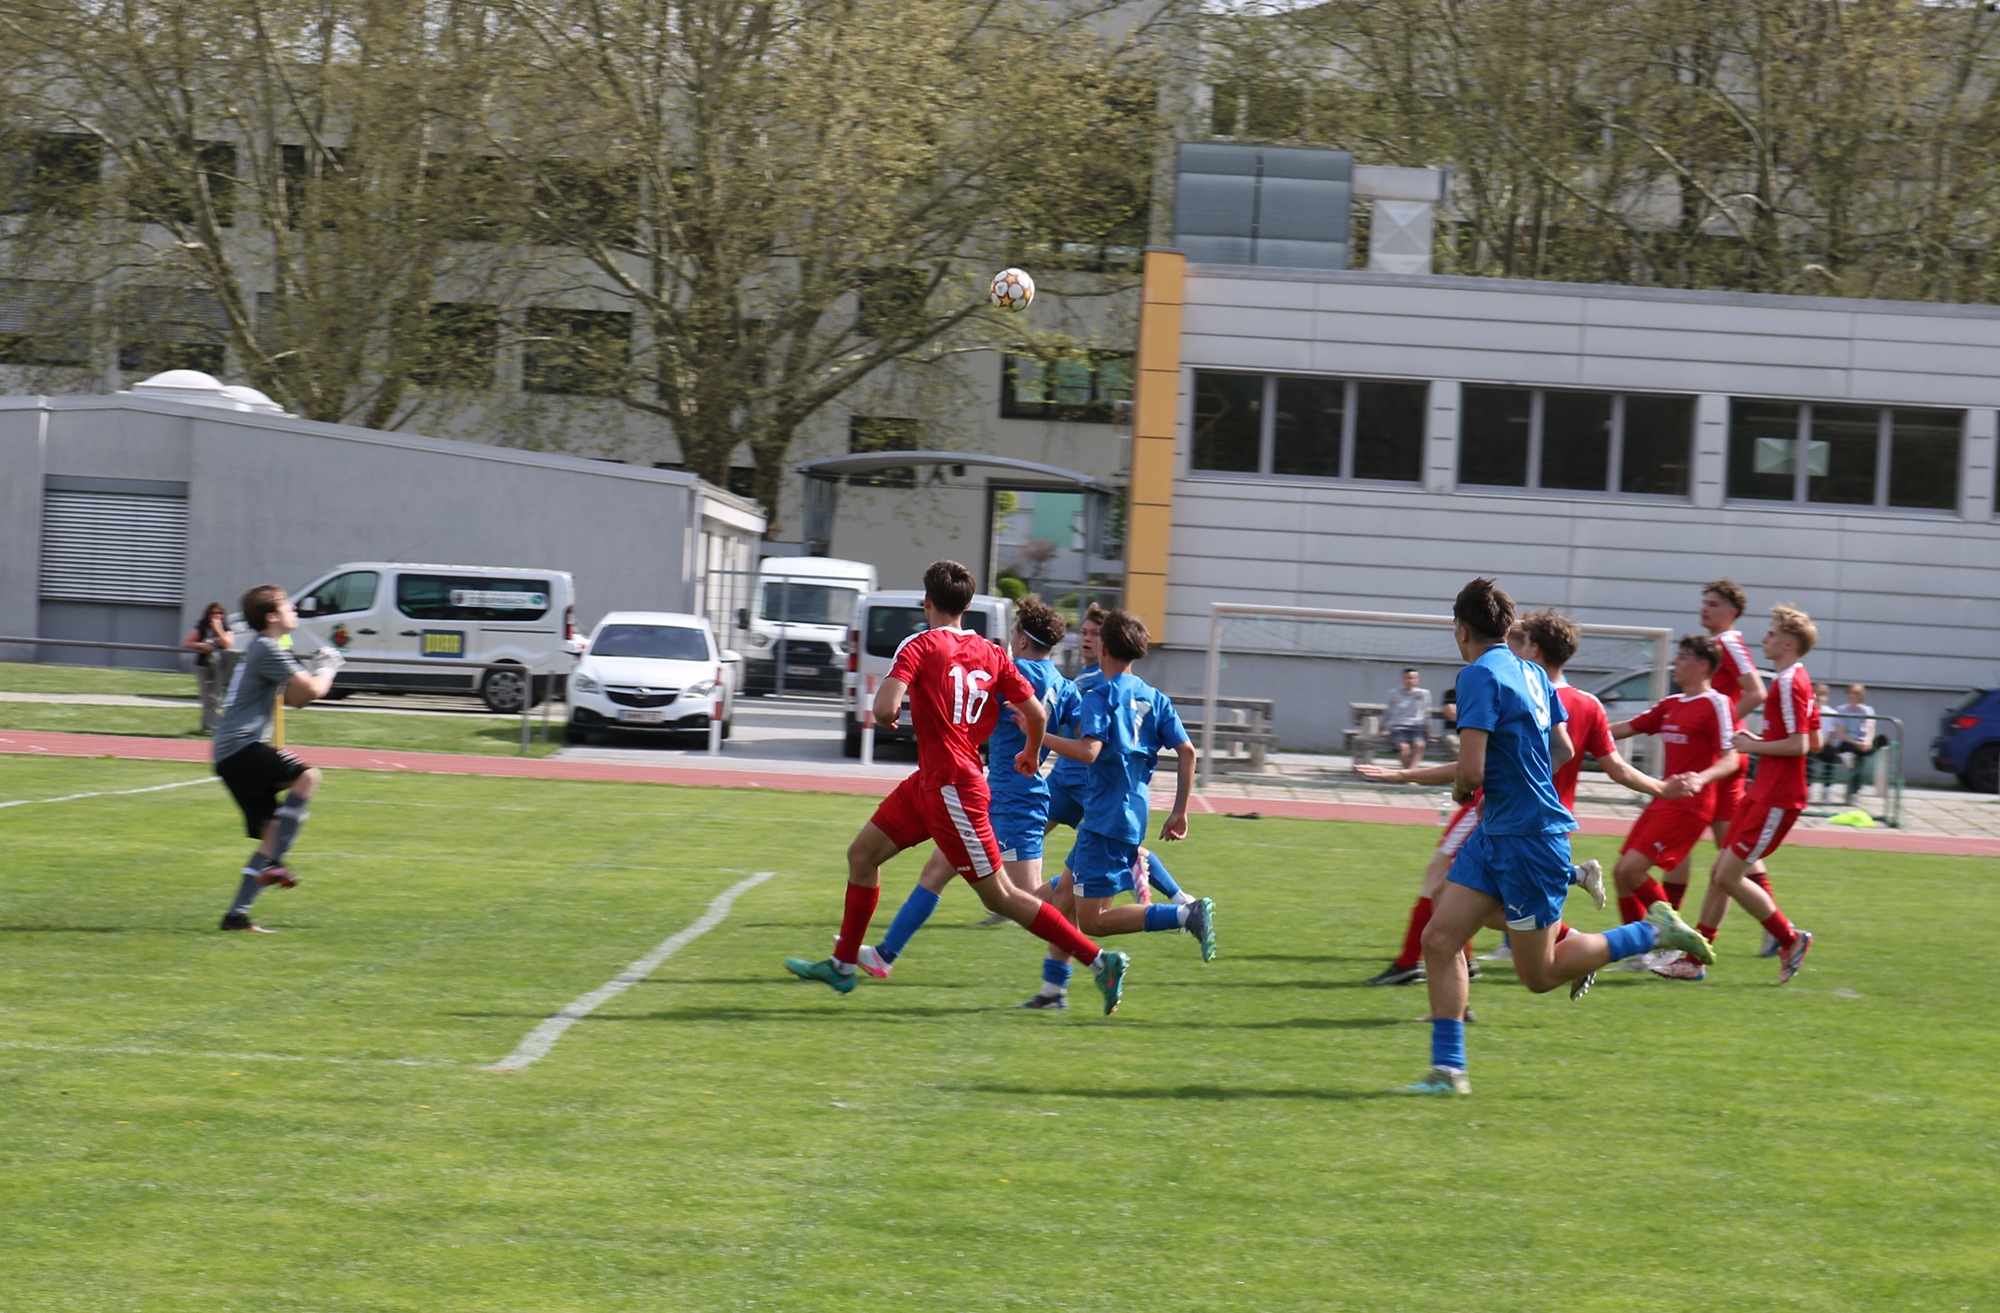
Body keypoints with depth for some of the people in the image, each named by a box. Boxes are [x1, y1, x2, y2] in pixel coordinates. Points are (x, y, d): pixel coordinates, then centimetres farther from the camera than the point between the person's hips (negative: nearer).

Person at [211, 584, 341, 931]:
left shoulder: (262, 649, 23)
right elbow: (312, 690, -14)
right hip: (240, 747, -10)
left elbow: (294, 698, 32)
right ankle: (272, 863, -29)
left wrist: (317, 668, 20)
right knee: (307, 776, -25)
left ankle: (237, 914, 3)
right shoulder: (266, 649, -9)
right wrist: (327, 669, 6)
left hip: (231, 752, 10)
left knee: (272, 832, 6)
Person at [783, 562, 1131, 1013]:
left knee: (998, 895, -5)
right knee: (862, 854, 15)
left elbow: (886, 710, -24)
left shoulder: (919, 646, -13)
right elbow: (1036, 713, 4)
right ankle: (842, 965, 22)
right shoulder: (990, 654, 6)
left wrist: (884, 708, 1)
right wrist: (1030, 755, 25)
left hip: (951, 787, -8)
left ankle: (1101, 962, -5)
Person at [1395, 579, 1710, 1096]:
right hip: (1497, 832, 9)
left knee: (1539, 975, 2)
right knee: (1439, 939, 3)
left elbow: (1472, 771, -24)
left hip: (1529, 838, -9)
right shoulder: (1532, 674, 10)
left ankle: (1653, 932, 9)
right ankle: (1447, 1069, 4)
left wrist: (1460, 791, -1)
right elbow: (1563, 751, 18)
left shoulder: (1479, 676, -17)